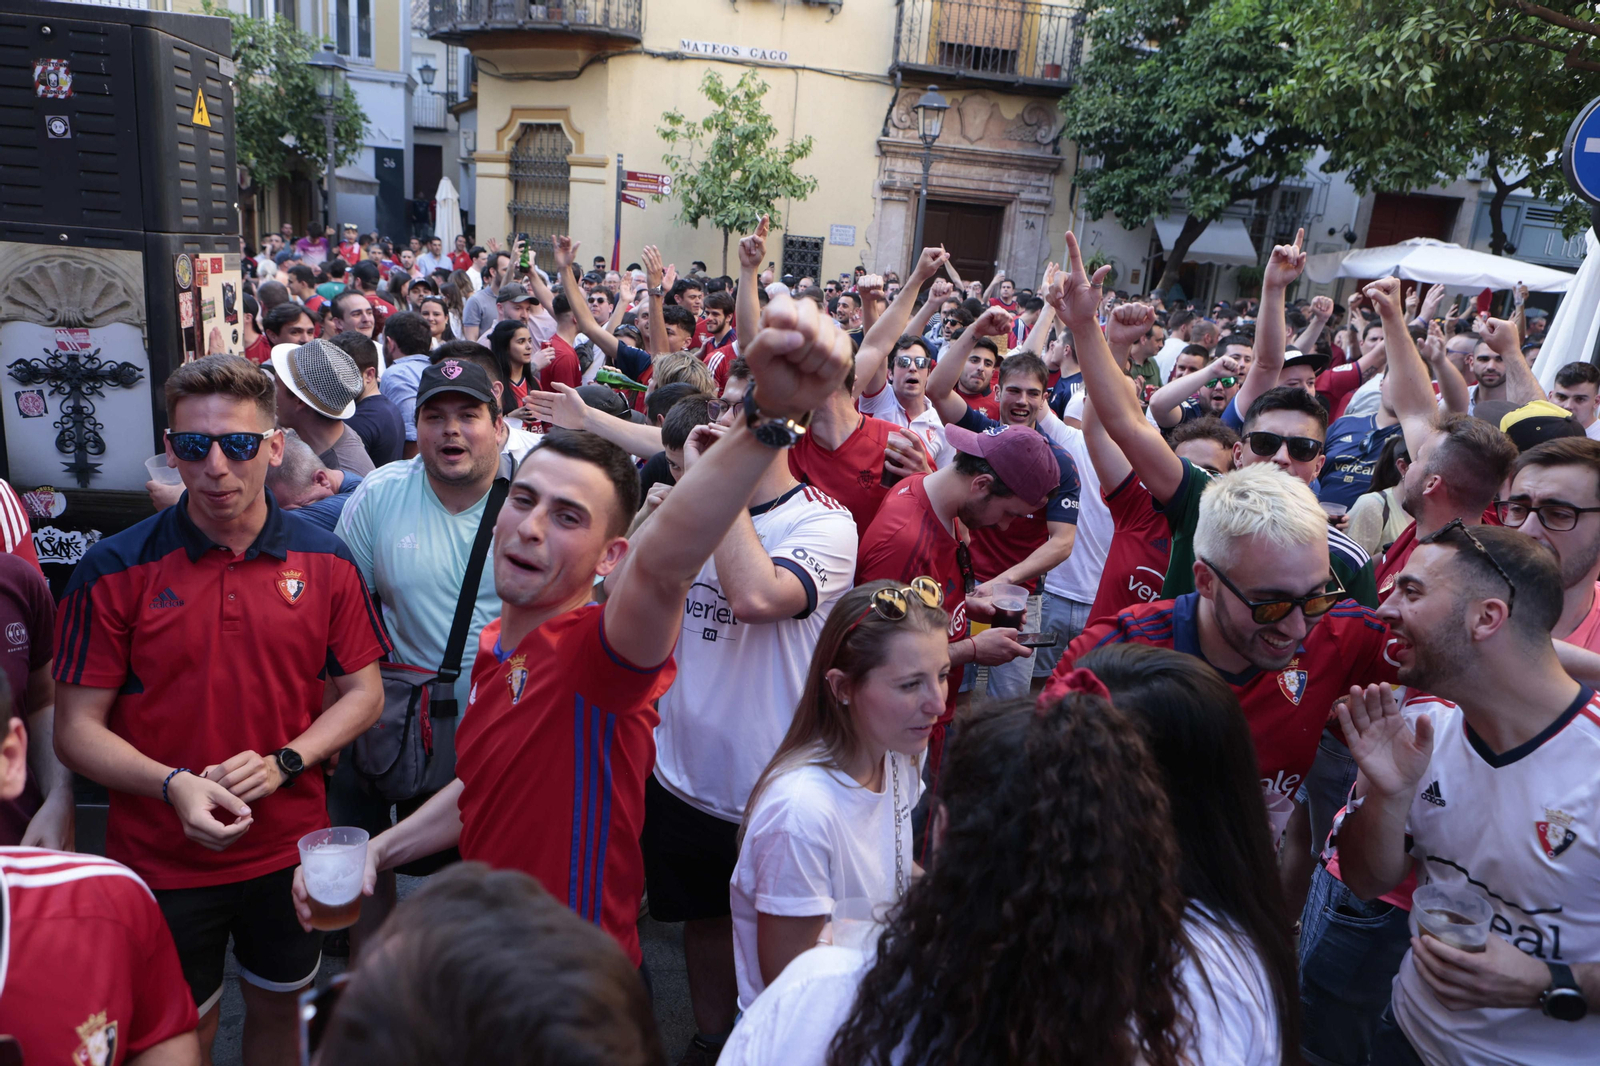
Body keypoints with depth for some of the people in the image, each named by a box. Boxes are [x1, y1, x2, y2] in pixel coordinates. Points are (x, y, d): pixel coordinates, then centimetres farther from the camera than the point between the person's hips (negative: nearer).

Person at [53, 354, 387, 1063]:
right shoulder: (114, 570, -11)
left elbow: (363, 691, 0)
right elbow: (77, 730, -8)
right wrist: (174, 785, -24)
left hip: (289, 850, 2)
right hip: (162, 863, -1)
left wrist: (284, 763, -15)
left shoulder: (324, 561, -6)